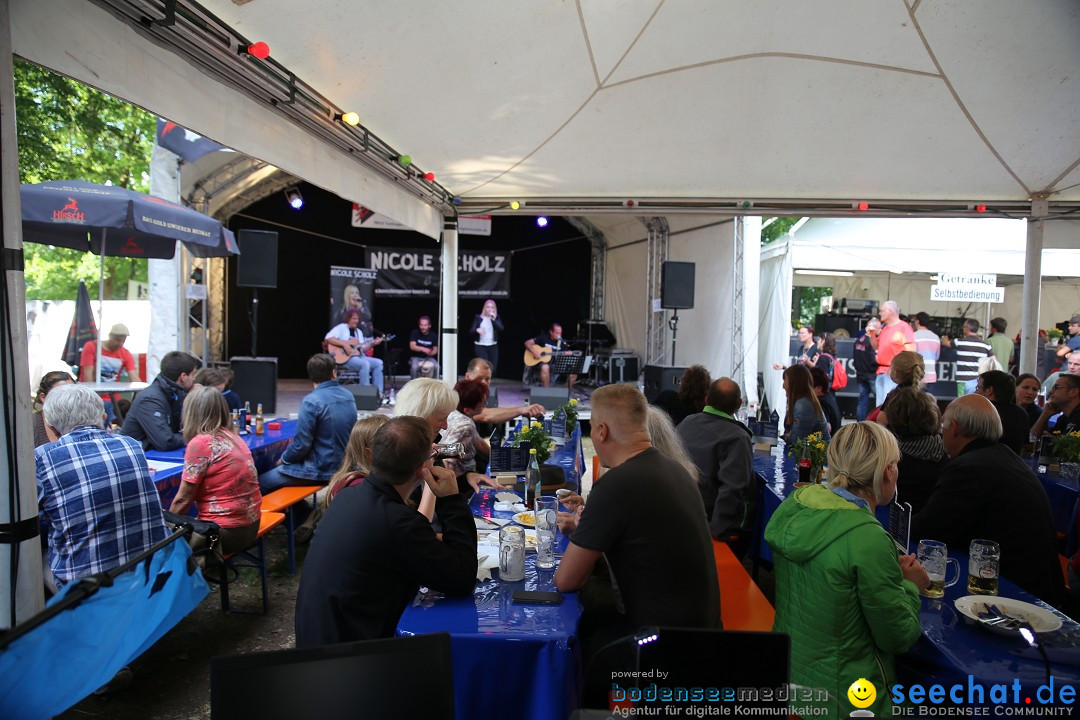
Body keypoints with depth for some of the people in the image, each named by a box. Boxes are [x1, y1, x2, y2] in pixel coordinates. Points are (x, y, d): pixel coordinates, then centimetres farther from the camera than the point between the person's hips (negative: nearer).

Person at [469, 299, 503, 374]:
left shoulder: (497, 318, 7)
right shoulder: (478, 317, 2)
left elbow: (501, 328, -11)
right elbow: (471, 331, -3)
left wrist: (493, 319, -20)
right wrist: (477, 330, -25)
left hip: (493, 346, 2)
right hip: (480, 346, -2)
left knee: (492, 368, 1)